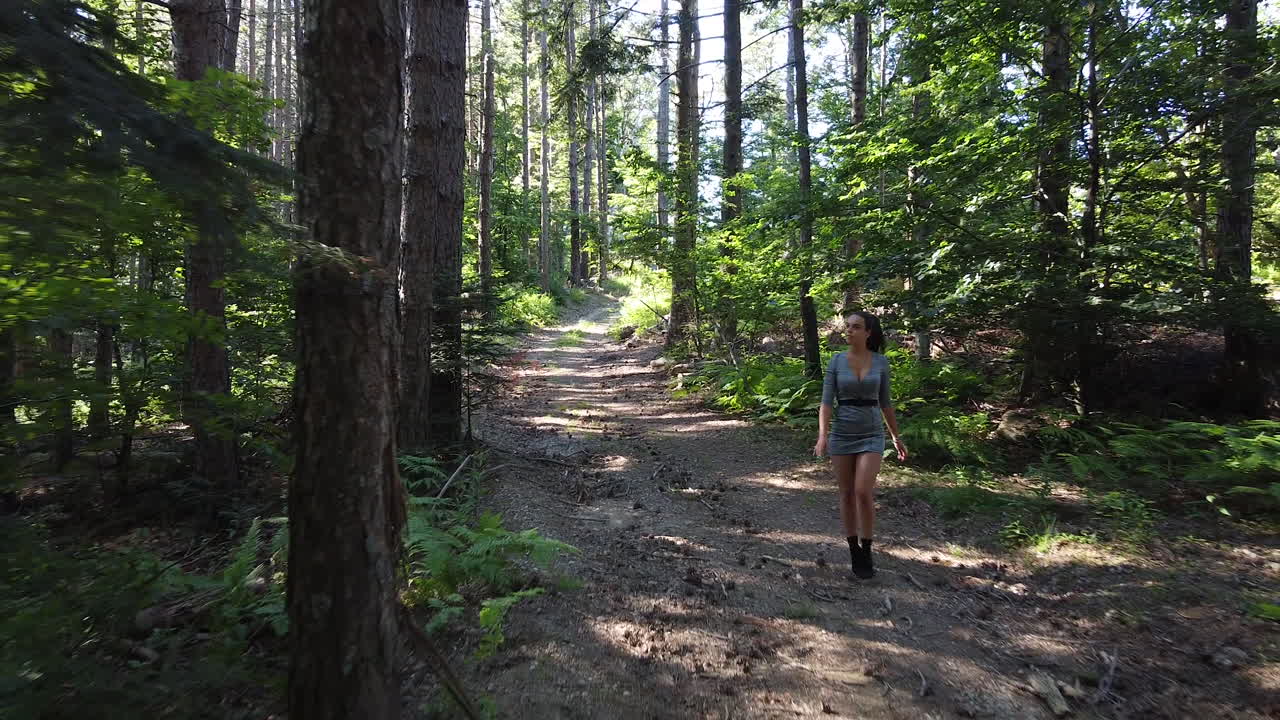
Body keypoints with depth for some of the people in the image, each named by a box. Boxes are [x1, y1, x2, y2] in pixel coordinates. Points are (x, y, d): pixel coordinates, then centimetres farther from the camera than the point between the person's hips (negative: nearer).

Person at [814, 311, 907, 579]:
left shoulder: (881, 362, -1)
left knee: (863, 493, -13)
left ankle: (866, 552, 6)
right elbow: (826, 401, -8)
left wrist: (897, 437, 13)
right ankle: (853, 551, 23)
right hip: (842, 434, 1)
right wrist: (822, 435, -22)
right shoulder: (836, 361, -3)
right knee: (847, 495, 7)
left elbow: (885, 402, 9)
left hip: (871, 435, -1)